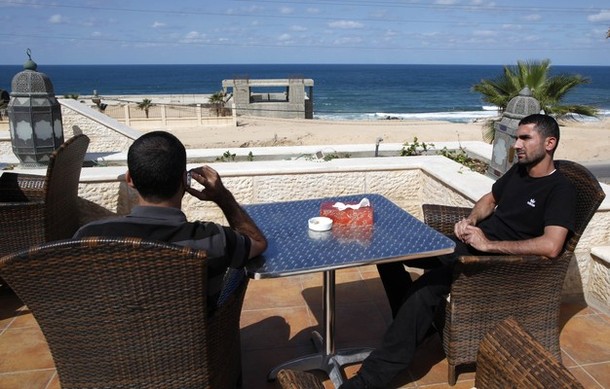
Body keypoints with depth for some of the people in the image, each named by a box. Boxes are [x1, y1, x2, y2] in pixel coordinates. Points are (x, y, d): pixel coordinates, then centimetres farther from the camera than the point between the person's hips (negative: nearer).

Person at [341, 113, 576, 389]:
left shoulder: (560, 190, -11)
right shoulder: (518, 170, 15)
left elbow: (551, 247, -26)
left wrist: (488, 244, -22)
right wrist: (470, 220, 4)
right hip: (469, 242, 9)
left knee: (424, 290, -34)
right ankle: (416, 325, 8)